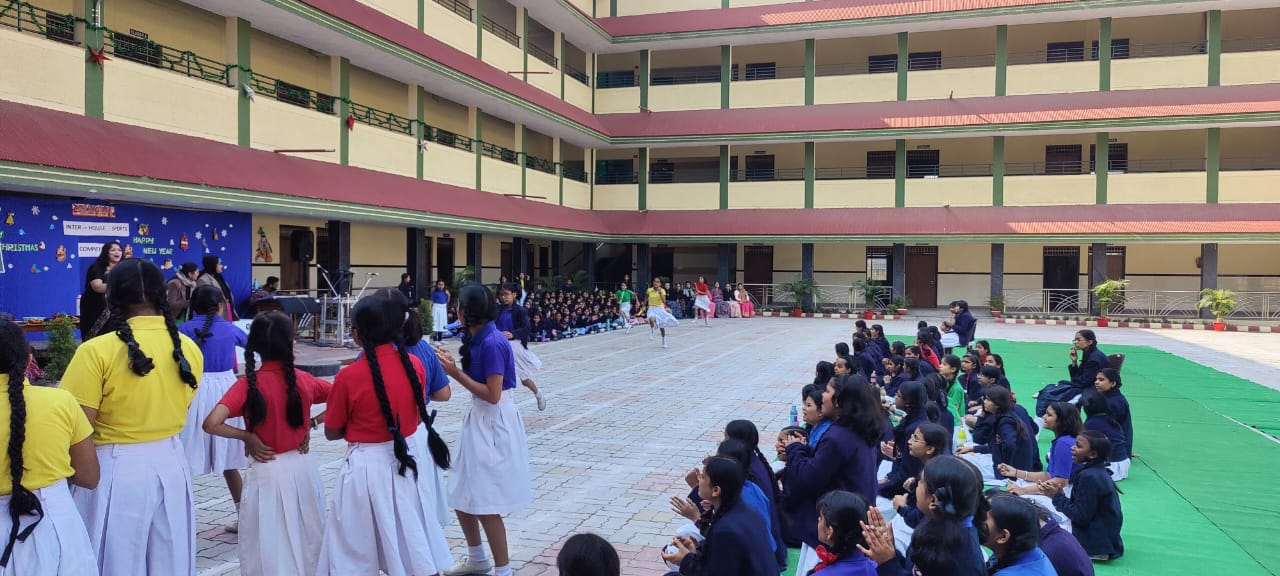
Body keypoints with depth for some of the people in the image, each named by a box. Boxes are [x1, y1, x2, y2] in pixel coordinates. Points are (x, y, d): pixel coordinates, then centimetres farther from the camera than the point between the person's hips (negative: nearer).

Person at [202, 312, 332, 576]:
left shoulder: (248, 384, -14)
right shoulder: (303, 380, -4)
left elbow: (211, 424, -25)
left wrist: (247, 436, -10)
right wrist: (312, 423, 3)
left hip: (268, 474, -3)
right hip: (303, 468, 3)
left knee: (270, 553, 10)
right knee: (308, 544, 19)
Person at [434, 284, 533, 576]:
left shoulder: (492, 343, -21)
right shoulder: (478, 338, 7)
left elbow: (493, 395, -22)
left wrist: (456, 373, -19)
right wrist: (452, 365, 4)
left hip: (493, 423, -10)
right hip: (479, 419, 10)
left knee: (485, 504, -2)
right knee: (463, 497, 18)